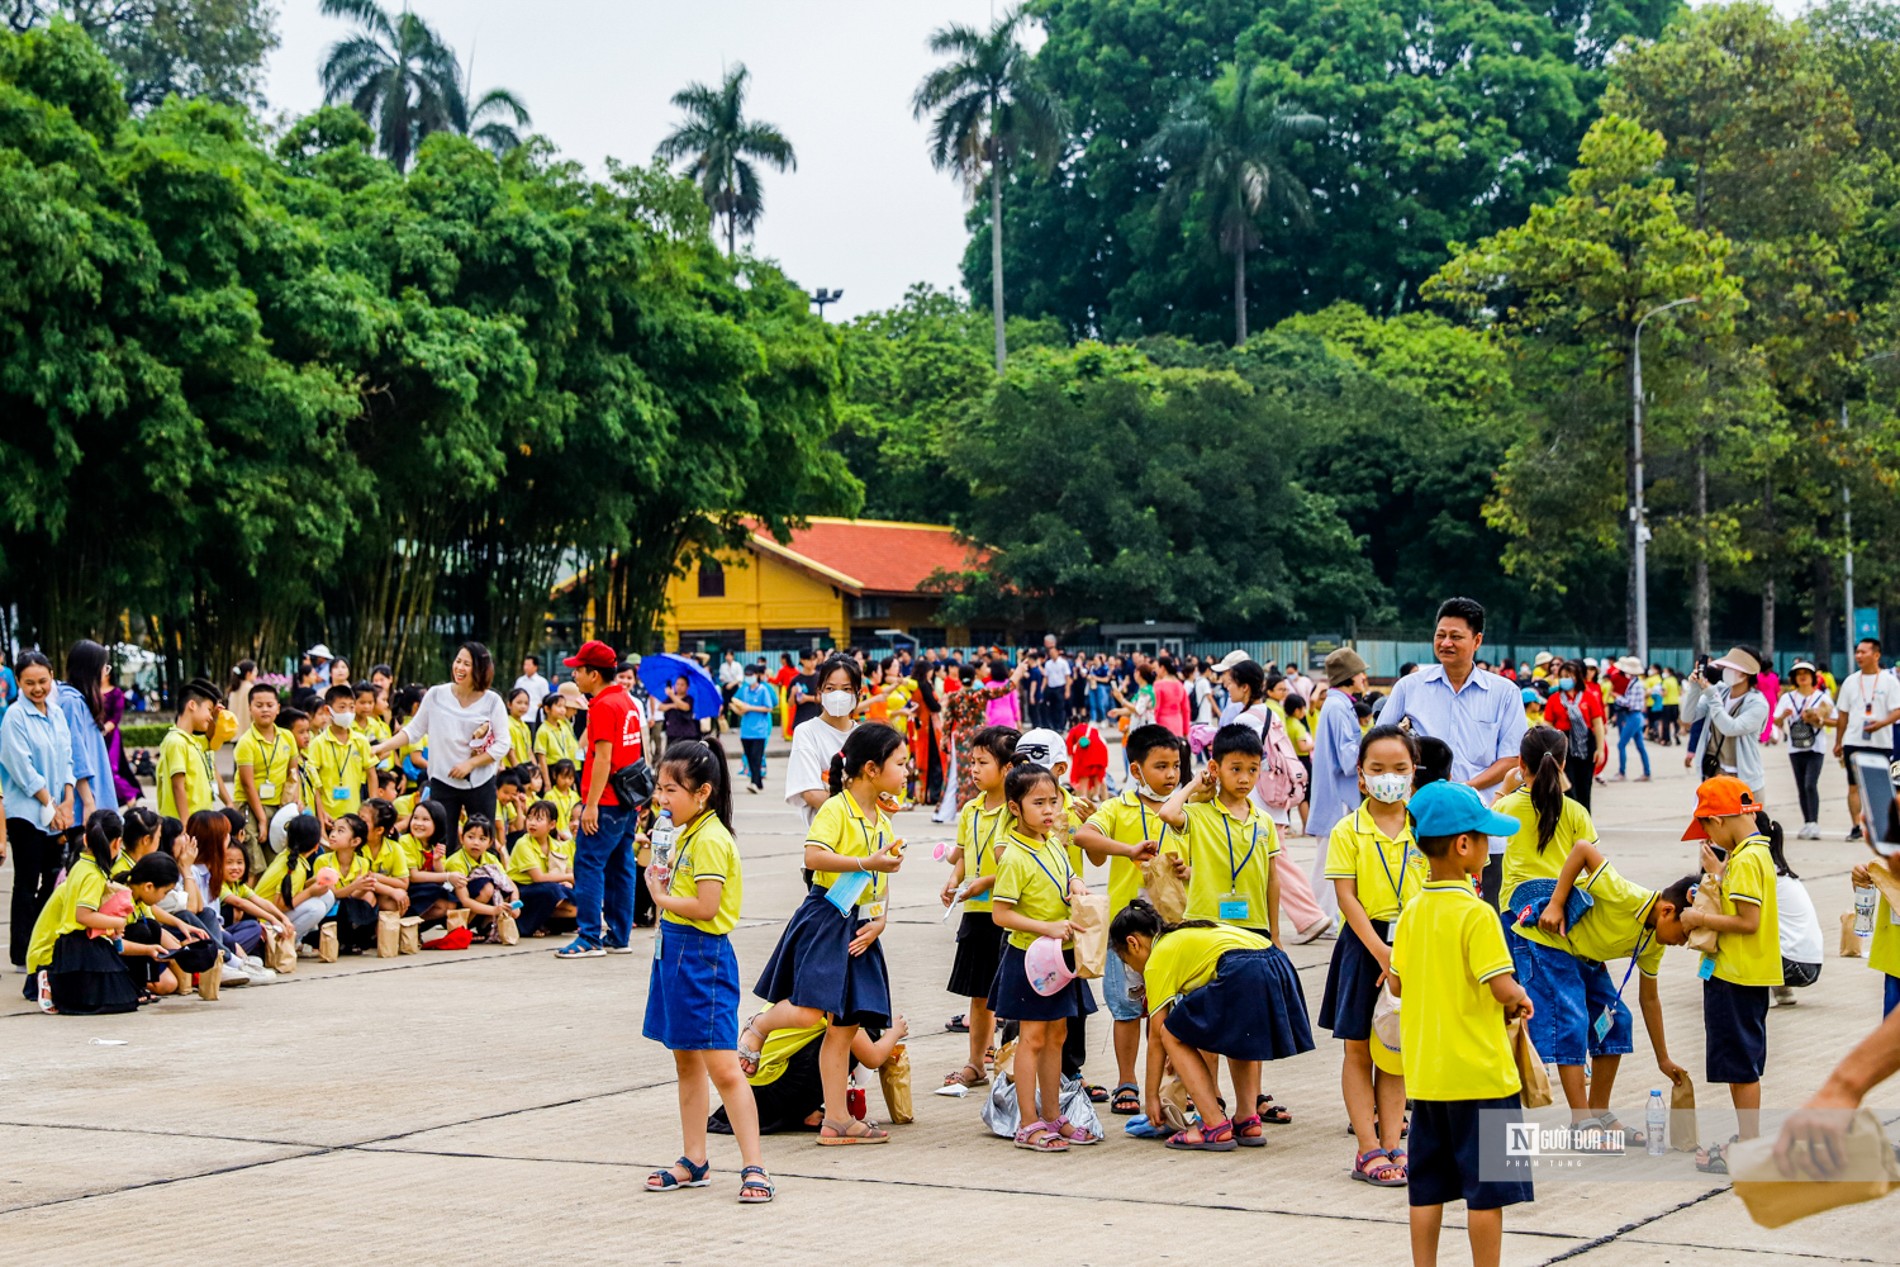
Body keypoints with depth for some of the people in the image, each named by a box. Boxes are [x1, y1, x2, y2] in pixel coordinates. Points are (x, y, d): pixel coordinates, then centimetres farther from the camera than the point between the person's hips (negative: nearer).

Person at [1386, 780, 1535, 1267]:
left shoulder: (1413, 911, 4)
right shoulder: (1476, 915, -17)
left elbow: (1396, 982, 10)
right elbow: (1504, 989, -21)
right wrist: (1521, 1001, -1)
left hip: (1425, 1074, 7)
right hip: (1479, 1073, -7)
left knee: (1427, 1188, 12)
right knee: (1487, 1190, 3)